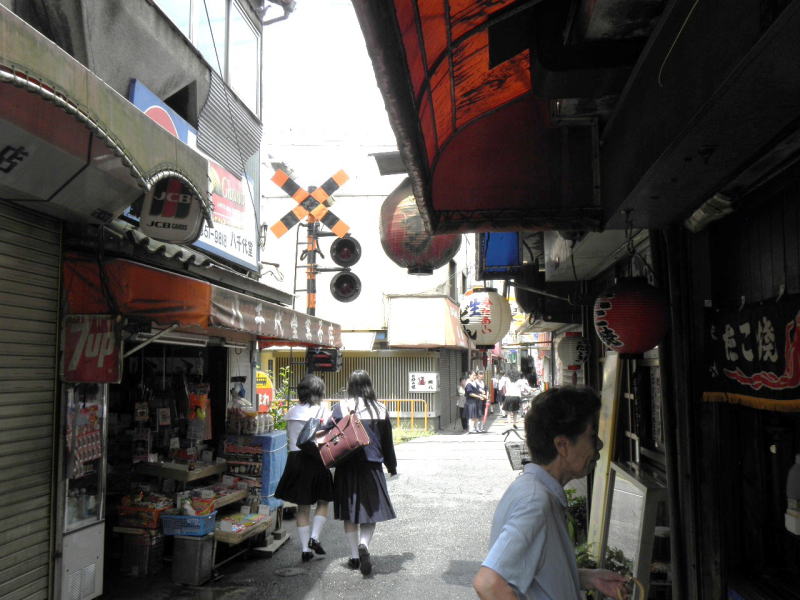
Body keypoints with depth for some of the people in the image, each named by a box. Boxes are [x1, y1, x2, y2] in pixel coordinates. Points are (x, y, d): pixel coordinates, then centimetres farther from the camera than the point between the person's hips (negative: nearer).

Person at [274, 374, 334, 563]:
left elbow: (289, 436, 10)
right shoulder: (322, 408, -5)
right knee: (323, 502, 16)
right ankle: (314, 537, 1)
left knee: (303, 506, 11)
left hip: (296, 459, 3)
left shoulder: (292, 411, 7)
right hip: (317, 459, -3)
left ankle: (305, 549, 13)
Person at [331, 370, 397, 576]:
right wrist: (392, 466, 18)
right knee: (371, 510, 11)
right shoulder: (380, 409, 0)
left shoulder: (341, 407, -6)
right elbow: (387, 442, 7)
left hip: (347, 466, 0)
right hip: (372, 466, 1)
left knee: (350, 512, 12)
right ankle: (363, 544, -13)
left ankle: (355, 556, 19)